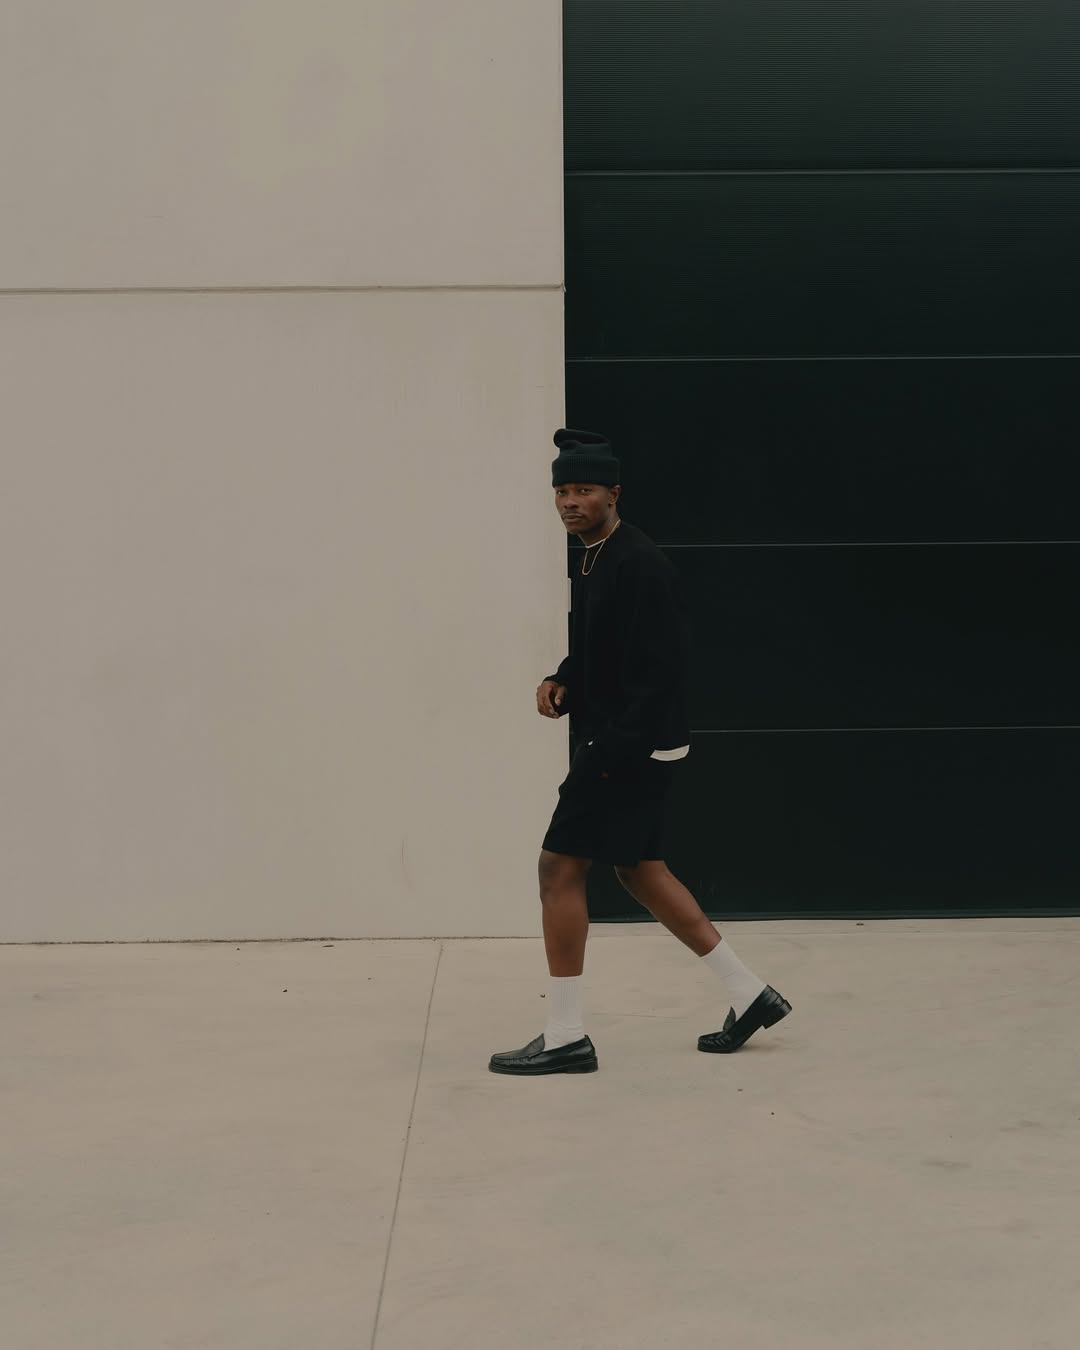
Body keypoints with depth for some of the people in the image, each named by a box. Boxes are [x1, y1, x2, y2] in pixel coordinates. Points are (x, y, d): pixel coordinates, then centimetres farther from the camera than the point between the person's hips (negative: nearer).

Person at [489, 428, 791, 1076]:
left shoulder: (640, 565, -17)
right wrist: (562, 684, 5)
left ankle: (566, 1037, 2)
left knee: (560, 867, -7)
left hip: (632, 749, -11)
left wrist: (612, 750, -23)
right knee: (641, 870, 16)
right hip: (613, 745, 11)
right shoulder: (594, 561, 13)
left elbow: (661, 670, -22)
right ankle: (750, 995, 25)